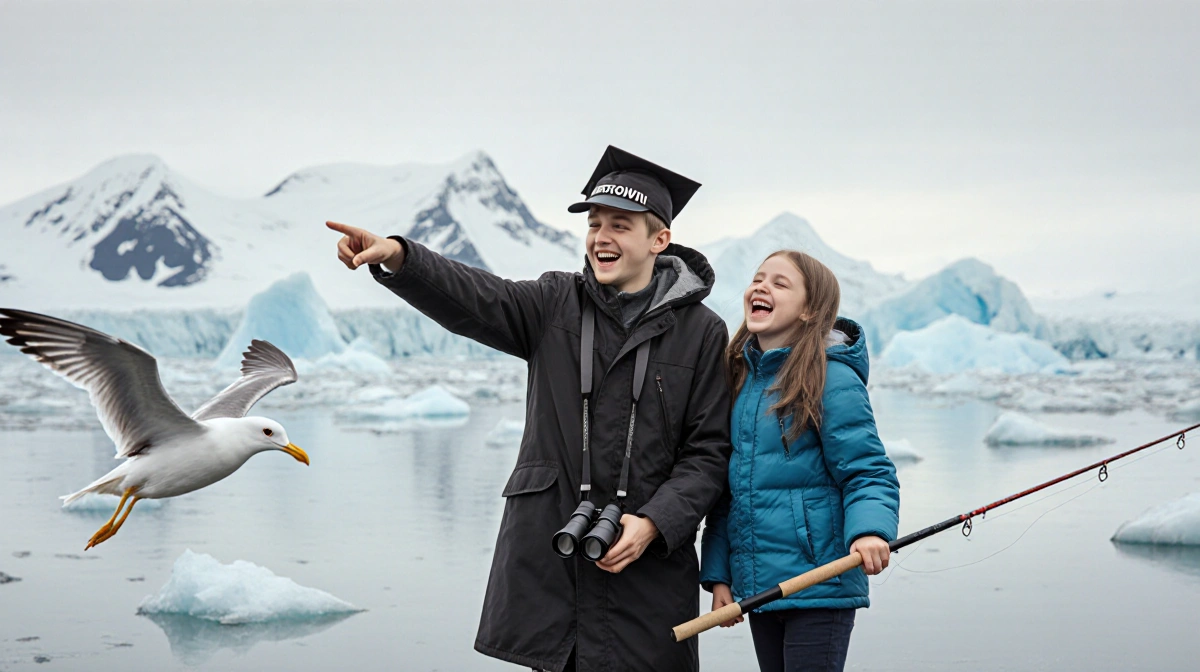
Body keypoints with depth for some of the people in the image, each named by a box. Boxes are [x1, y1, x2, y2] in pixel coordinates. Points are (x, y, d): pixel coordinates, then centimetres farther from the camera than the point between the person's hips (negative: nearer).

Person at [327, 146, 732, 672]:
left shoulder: (701, 332, 2)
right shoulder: (556, 306, 7)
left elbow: (709, 450, 0)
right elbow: (472, 298, -10)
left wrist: (654, 522, -14)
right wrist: (397, 257, -29)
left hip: (648, 561, -2)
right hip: (547, 554, 2)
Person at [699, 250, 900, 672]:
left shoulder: (832, 379, -10)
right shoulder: (738, 377, 11)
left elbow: (868, 474, -11)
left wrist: (870, 530, -30)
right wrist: (718, 574, 10)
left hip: (818, 588, -7)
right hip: (756, 586, 7)